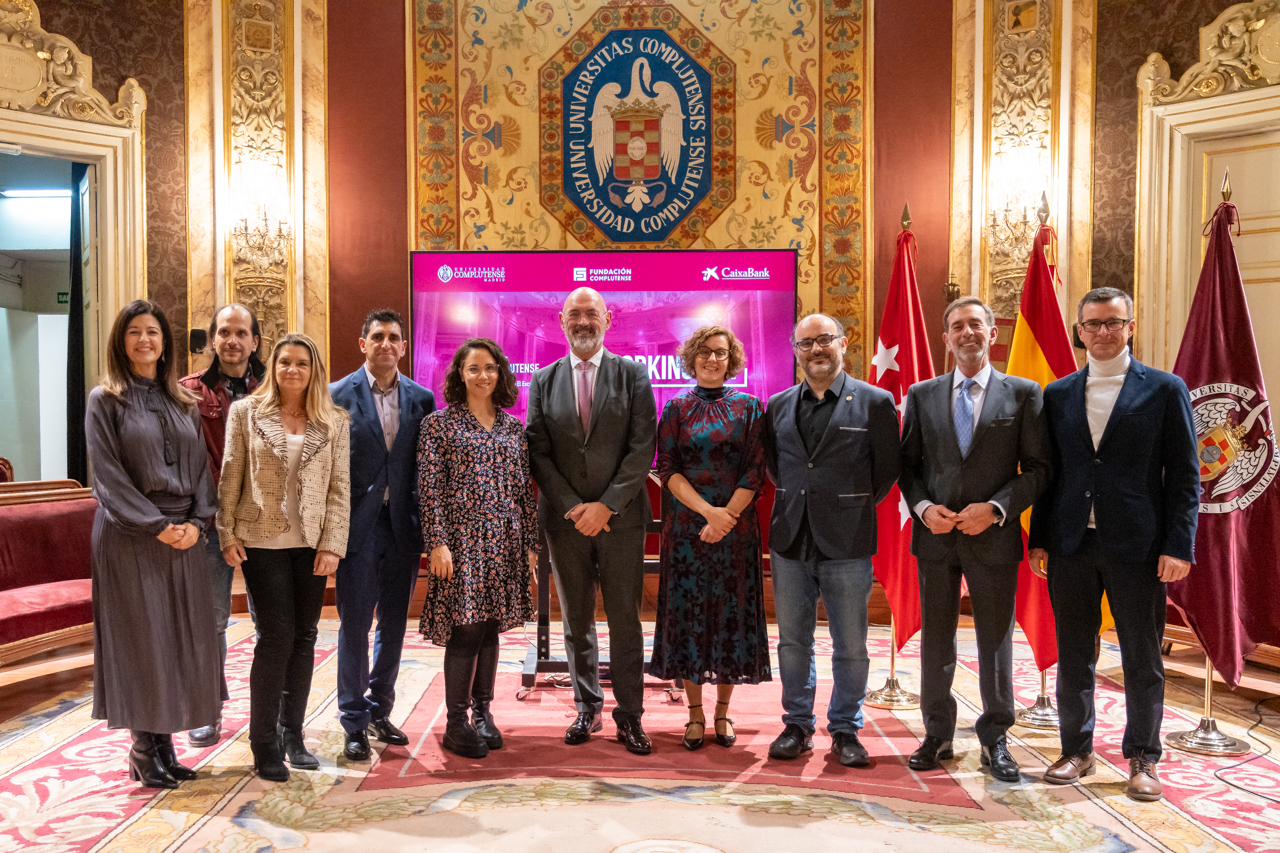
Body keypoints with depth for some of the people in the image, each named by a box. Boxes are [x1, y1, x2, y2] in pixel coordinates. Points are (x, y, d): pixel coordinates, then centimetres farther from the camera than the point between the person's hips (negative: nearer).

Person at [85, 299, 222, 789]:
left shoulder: (183, 401, 13)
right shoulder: (105, 400, 0)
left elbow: (200, 466, 9)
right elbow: (108, 475, -7)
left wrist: (196, 521, -5)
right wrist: (156, 525, -14)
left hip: (183, 534, 5)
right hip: (129, 537, -4)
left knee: (180, 638, 5)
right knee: (139, 637, 0)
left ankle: (164, 745, 15)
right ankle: (143, 751, 11)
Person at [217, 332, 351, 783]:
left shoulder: (335, 422, 5)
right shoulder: (246, 412, 3)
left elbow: (340, 487, 2)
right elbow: (230, 477, 3)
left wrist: (333, 544, -4)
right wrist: (227, 535, -2)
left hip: (312, 544, 2)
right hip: (262, 541, -2)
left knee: (303, 638, 8)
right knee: (276, 636, -5)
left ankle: (292, 734, 22)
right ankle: (264, 743, 10)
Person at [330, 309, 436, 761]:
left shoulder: (421, 398, 6)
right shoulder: (338, 395, -2)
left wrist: (427, 526, 1)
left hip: (403, 526, 3)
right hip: (359, 525, -3)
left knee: (393, 626, 12)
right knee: (355, 626, 3)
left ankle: (380, 711, 28)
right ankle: (355, 724, 16)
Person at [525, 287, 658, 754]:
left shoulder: (633, 374, 1)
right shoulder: (543, 381, 7)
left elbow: (642, 448, -5)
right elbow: (538, 453, 2)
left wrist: (606, 505, -13)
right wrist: (573, 507, -9)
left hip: (620, 518, -2)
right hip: (564, 519, 2)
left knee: (625, 620, 3)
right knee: (576, 622, 11)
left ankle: (629, 715, 14)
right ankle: (588, 709, 24)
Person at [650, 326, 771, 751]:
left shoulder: (749, 408, 6)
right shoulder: (676, 408, 6)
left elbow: (755, 472, -1)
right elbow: (668, 470, -1)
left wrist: (727, 515, -14)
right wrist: (707, 510, -14)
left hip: (737, 525, 0)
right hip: (686, 525, 0)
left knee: (732, 612, 4)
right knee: (688, 611, 2)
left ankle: (722, 711, 19)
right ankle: (695, 714, 14)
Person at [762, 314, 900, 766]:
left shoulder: (875, 402, -2)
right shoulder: (778, 406, 9)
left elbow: (886, 472, 1)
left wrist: (853, 508, 3)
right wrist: (795, 499, 11)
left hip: (847, 543, -3)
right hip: (790, 541, 3)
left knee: (850, 647, 6)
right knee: (793, 642, 11)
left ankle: (845, 730, 23)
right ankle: (797, 725, 26)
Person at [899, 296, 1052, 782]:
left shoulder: (1023, 394, 1)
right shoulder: (921, 395, 8)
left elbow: (1038, 468, -2)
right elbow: (907, 465, 9)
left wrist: (996, 508, -14)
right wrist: (923, 507, -8)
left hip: (994, 537, -2)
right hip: (935, 536, 2)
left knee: (996, 642, 8)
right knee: (935, 642, 11)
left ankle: (995, 739, 23)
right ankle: (937, 734, 25)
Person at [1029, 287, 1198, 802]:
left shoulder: (1165, 389, 1)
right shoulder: (1057, 395, 9)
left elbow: (1184, 475, -1)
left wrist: (1179, 546, -9)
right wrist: (1039, 540, 5)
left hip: (1137, 547, -2)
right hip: (1071, 546, 3)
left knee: (1142, 659, 8)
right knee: (1072, 657, 11)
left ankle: (1142, 759, 24)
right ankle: (1077, 750, 26)